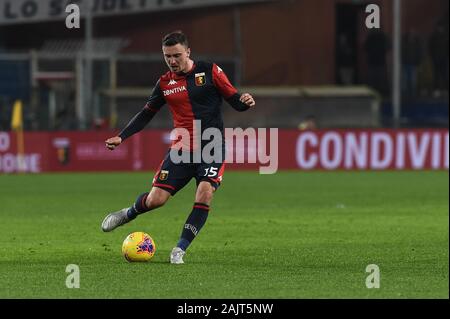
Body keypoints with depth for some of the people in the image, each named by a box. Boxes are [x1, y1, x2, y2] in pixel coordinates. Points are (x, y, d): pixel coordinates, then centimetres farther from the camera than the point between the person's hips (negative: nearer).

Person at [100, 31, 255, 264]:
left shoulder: (209, 71, -1)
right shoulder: (164, 83, 8)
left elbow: (234, 100, 1)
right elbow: (146, 114, 18)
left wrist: (245, 102, -23)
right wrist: (121, 137, 9)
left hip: (212, 148, -2)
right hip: (181, 149, 2)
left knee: (205, 192, -25)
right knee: (156, 199, -6)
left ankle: (180, 249, -14)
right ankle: (129, 214, 29)